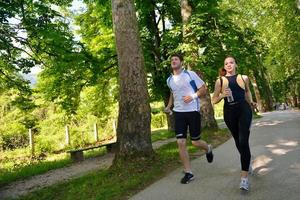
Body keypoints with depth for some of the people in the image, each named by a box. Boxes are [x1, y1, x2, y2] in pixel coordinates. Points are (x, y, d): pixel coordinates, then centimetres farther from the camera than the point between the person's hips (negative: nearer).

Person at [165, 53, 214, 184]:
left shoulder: (190, 74, -6)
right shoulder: (169, 80, 9)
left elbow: (203, 89, -2)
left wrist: (193, 96, -18)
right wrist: (169, 106, 12)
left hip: (192, 111, -4)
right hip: (178, 113, 4)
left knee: (195, 142, 2)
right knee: (181, 143, -5)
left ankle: (208, 149, 39)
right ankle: (188, 173, 6)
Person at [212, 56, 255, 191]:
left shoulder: (244, 78, 6)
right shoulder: (220, 81, 2)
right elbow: (214, 100, 4)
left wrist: (250, 101, 14)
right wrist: (222, 95, -14)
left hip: (244, 110, -1)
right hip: (229, 113, 2)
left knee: (243, 142, -14)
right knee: (238, 141, 15)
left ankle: (244, 176, -13)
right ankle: (247, 161, 45)